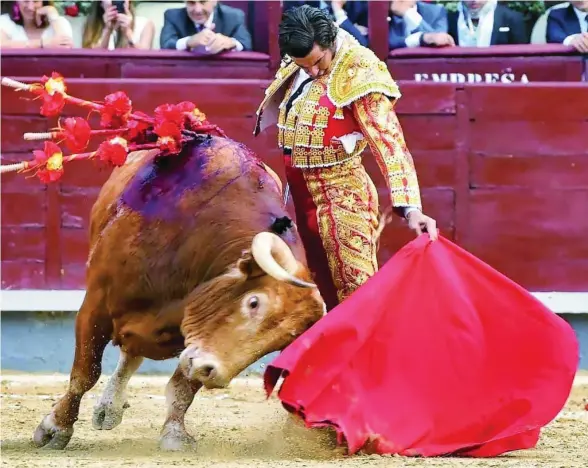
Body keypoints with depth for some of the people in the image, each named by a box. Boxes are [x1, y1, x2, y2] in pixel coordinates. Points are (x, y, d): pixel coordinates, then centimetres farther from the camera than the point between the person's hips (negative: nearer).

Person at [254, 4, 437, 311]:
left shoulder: (357, 73, -20)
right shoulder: (296, 69, 0)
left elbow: (388, 140, -27)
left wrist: (410, 207, -35)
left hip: (340, 195, -7)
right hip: (301, 193, 7)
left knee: (355, 290, -9)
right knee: (323, 288, 15)